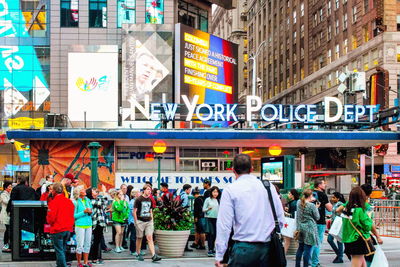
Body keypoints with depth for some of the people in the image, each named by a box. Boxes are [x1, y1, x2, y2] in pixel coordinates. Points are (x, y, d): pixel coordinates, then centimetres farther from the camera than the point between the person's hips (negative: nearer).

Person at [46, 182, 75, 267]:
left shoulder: (54, 202, -14)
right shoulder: (69, 201, 5)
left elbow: (51, 218, -15)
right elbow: (73, 215, 12)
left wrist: (48, 218, 7)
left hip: (57, 230, -6)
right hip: (68, 230, 6)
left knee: (59, 251, -2)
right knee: (63, 250, 17)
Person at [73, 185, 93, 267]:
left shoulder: (88, 201, 11)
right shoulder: (76, 202, -6)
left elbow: (92, 211, 19)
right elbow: (74, 215, -10)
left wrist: (90, 212, -3)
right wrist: (84, 212, -16)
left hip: (89, 225, 6)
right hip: (80, 225, -6)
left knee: (87, 245, 9)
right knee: (80, 245, -4)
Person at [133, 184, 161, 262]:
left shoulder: (150, 200, 10)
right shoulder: (139, 199, -6)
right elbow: (134, 211, -5)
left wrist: (152, 220, 12)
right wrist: (136, 222, -9)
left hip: (148, 221, 4)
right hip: (140, 221, -4)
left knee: (150, 238, -5)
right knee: (139, 238, 7)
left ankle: (153, 255, -14)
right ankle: (138, 254, 21)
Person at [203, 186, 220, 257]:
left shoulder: (219, 200, 11)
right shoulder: (208, 200, 1)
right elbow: (203, 209, -1)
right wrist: (208, 208, -19)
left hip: (217, 218, 4)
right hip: (209, 218, -4)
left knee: (215, 234, 5)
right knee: (210, 234, -7)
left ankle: (212, 249, 17)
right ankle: (210, 250, -6)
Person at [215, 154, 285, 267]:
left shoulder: (230, 190, -3)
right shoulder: (269, 186, 8)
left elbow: (224, 224, -7)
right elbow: (281, 219, 9)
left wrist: (219, 255, -5)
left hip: (244, 248, -4)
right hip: (267, 248, 4)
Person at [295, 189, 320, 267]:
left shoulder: (299, 203, 0)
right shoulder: (312, 206, -17)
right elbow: (317, 217, -5)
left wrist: (309, 201, 21)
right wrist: (316, 208, 6)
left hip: (300, 228, 7)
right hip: (309, 229, -7)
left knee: (300, 248, 17)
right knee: (307, 249, -2)